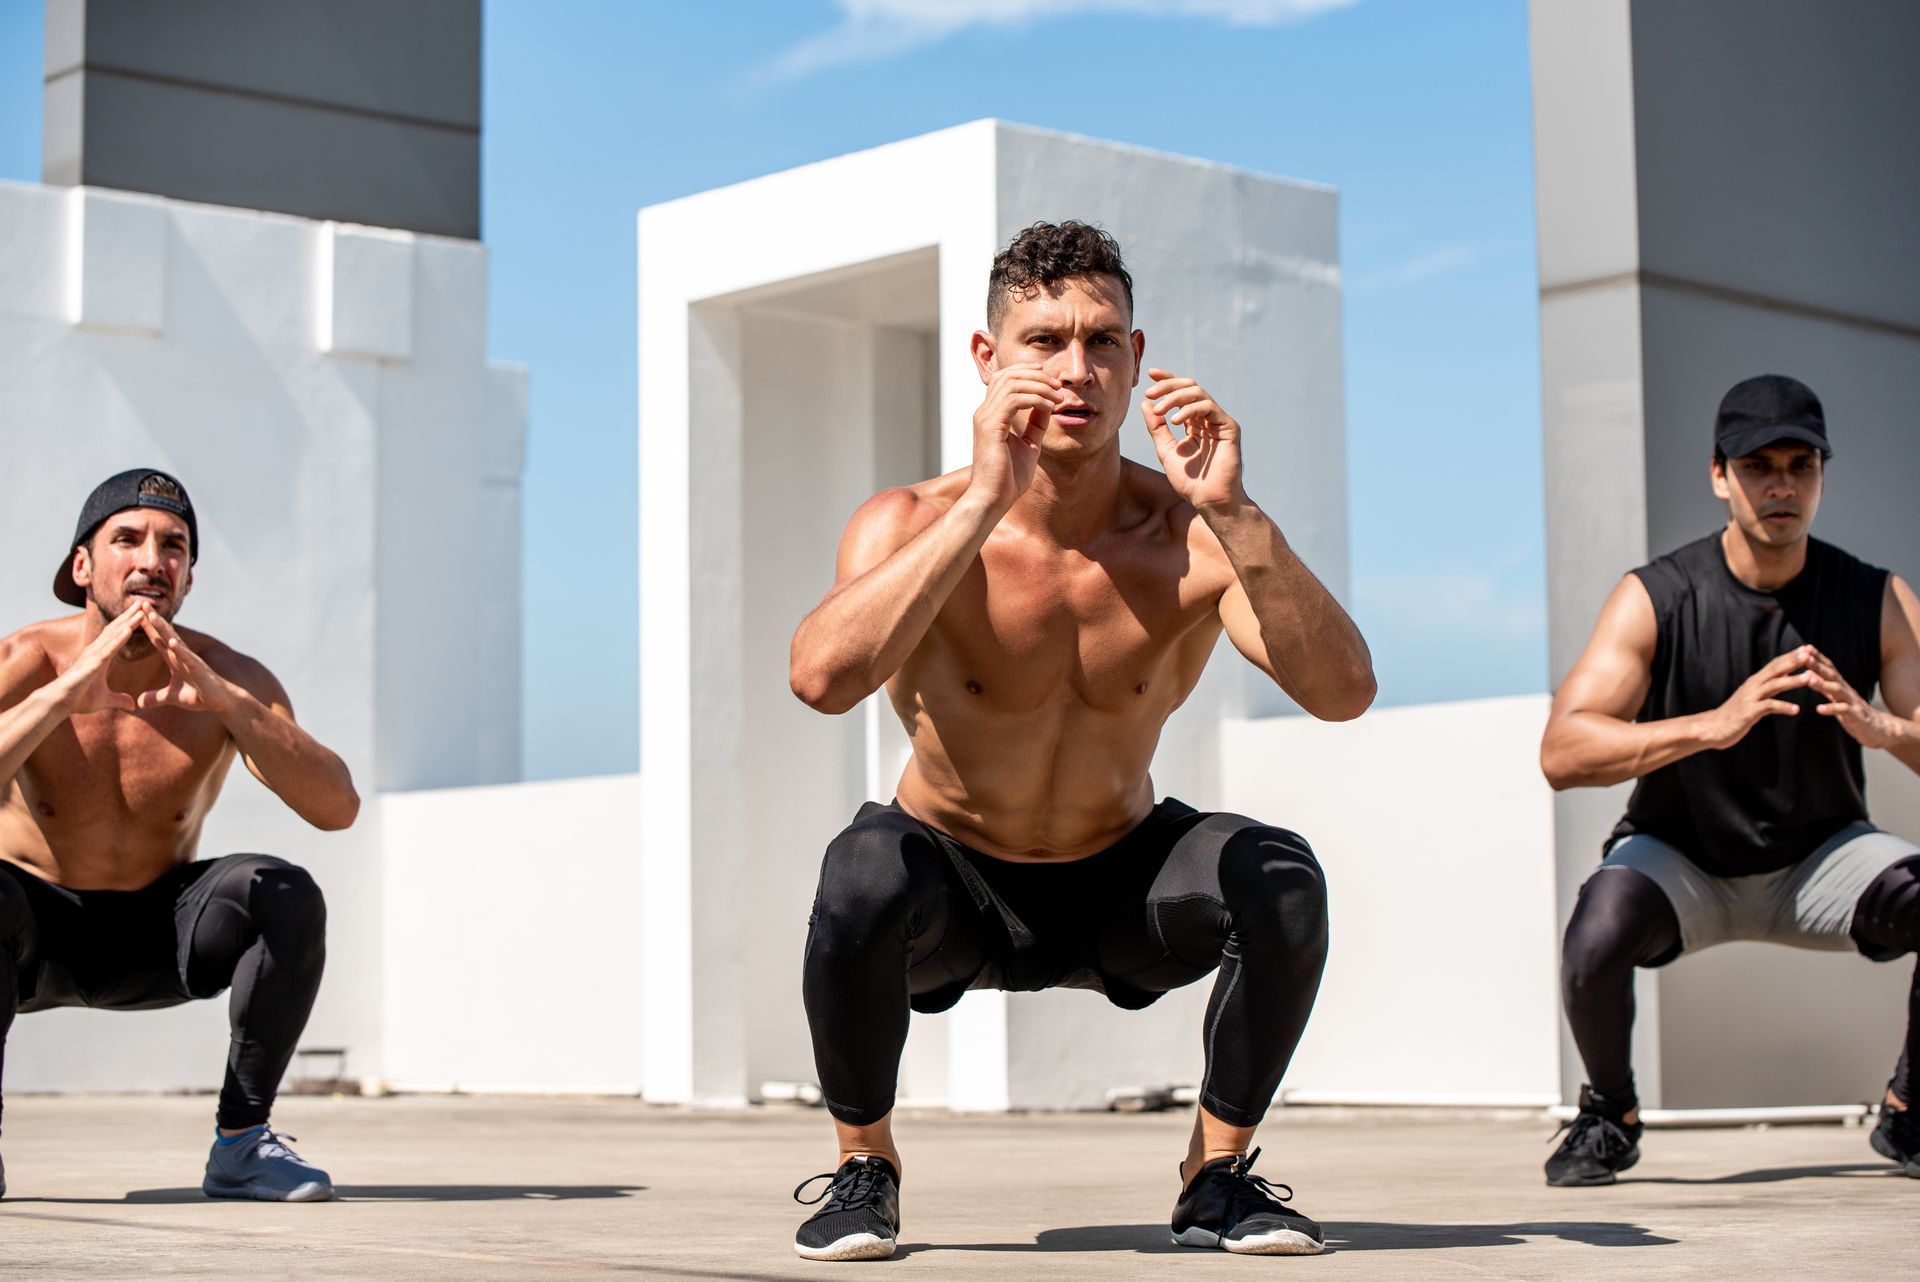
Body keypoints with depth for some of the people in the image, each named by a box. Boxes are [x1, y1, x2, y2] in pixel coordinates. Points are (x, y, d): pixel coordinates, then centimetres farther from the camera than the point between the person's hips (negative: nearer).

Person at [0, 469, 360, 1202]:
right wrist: (65, 695, -43)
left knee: (287, 895, -25)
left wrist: (223, 700, -38)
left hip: (153, 941, 2)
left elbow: (337, 807, -28)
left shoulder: (228, 680, -14)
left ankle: (241, 1142, -10)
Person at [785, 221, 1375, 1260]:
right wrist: (985, 496, -44)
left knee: (1282, 880, -26)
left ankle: (1216, 1174, -1)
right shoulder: (915, 522, -21)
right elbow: (824, 677, -42)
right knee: (863, 872, -34)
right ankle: (863, 1163, -6)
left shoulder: (1189, 537, -18)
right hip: (953, 886, -1)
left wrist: (1230, 514, -42)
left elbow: (1342, 691, -31)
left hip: (1118, 886, 2)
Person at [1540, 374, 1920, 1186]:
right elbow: (1561, 753, -29)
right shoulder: (1654, 599, -18)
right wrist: (1712, 725, -43)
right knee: (1594, 947, -33)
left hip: (1819, 858, 2)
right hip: (1680, 860, -2)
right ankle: (1610, 1116, 1)